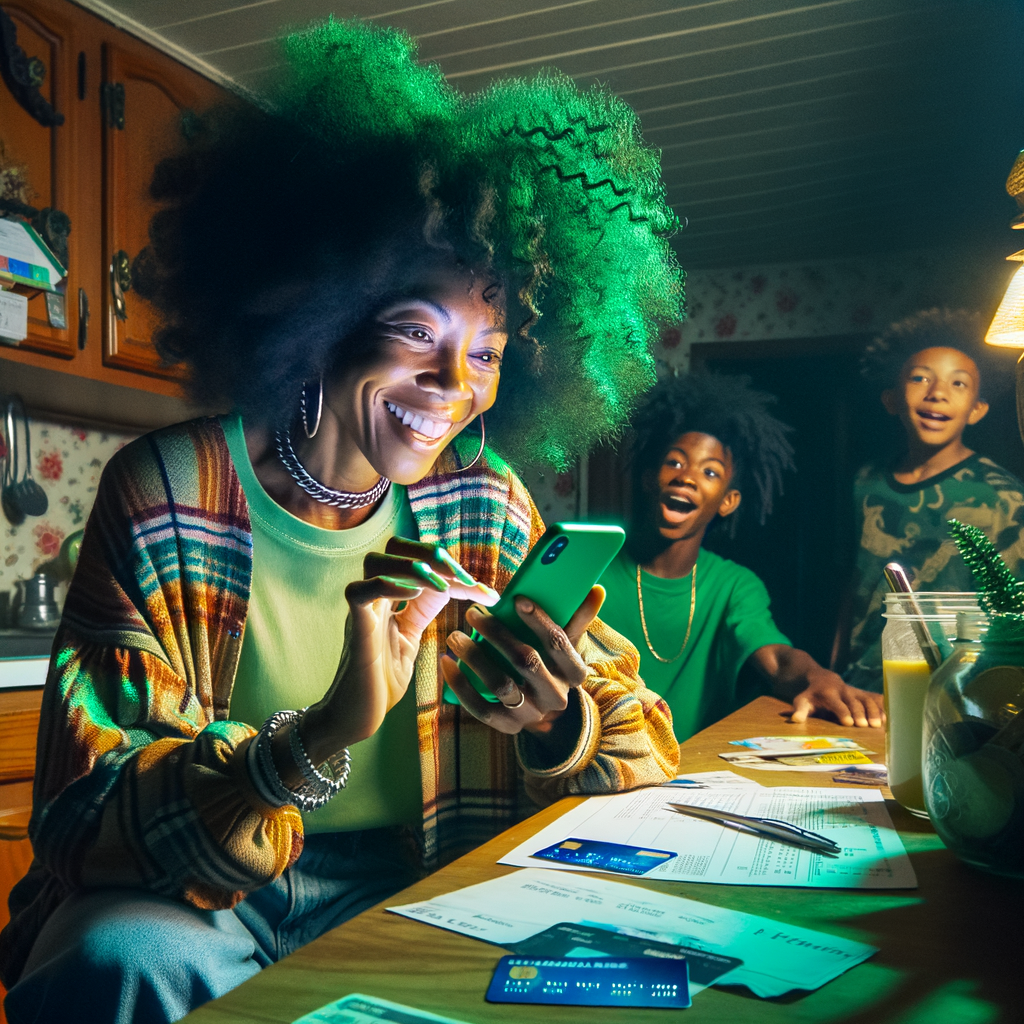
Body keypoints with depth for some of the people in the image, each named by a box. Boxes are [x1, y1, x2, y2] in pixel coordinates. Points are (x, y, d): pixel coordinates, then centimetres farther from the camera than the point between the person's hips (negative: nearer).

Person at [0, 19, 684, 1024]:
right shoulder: (165, 494, -14)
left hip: (409, 881, 3)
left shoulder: (487, 504, -5)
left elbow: (647, 740, -1)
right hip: (188, 895, -2)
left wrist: (564, 724, -26)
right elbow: (81, 818, -18)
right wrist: (325, 736, -36)